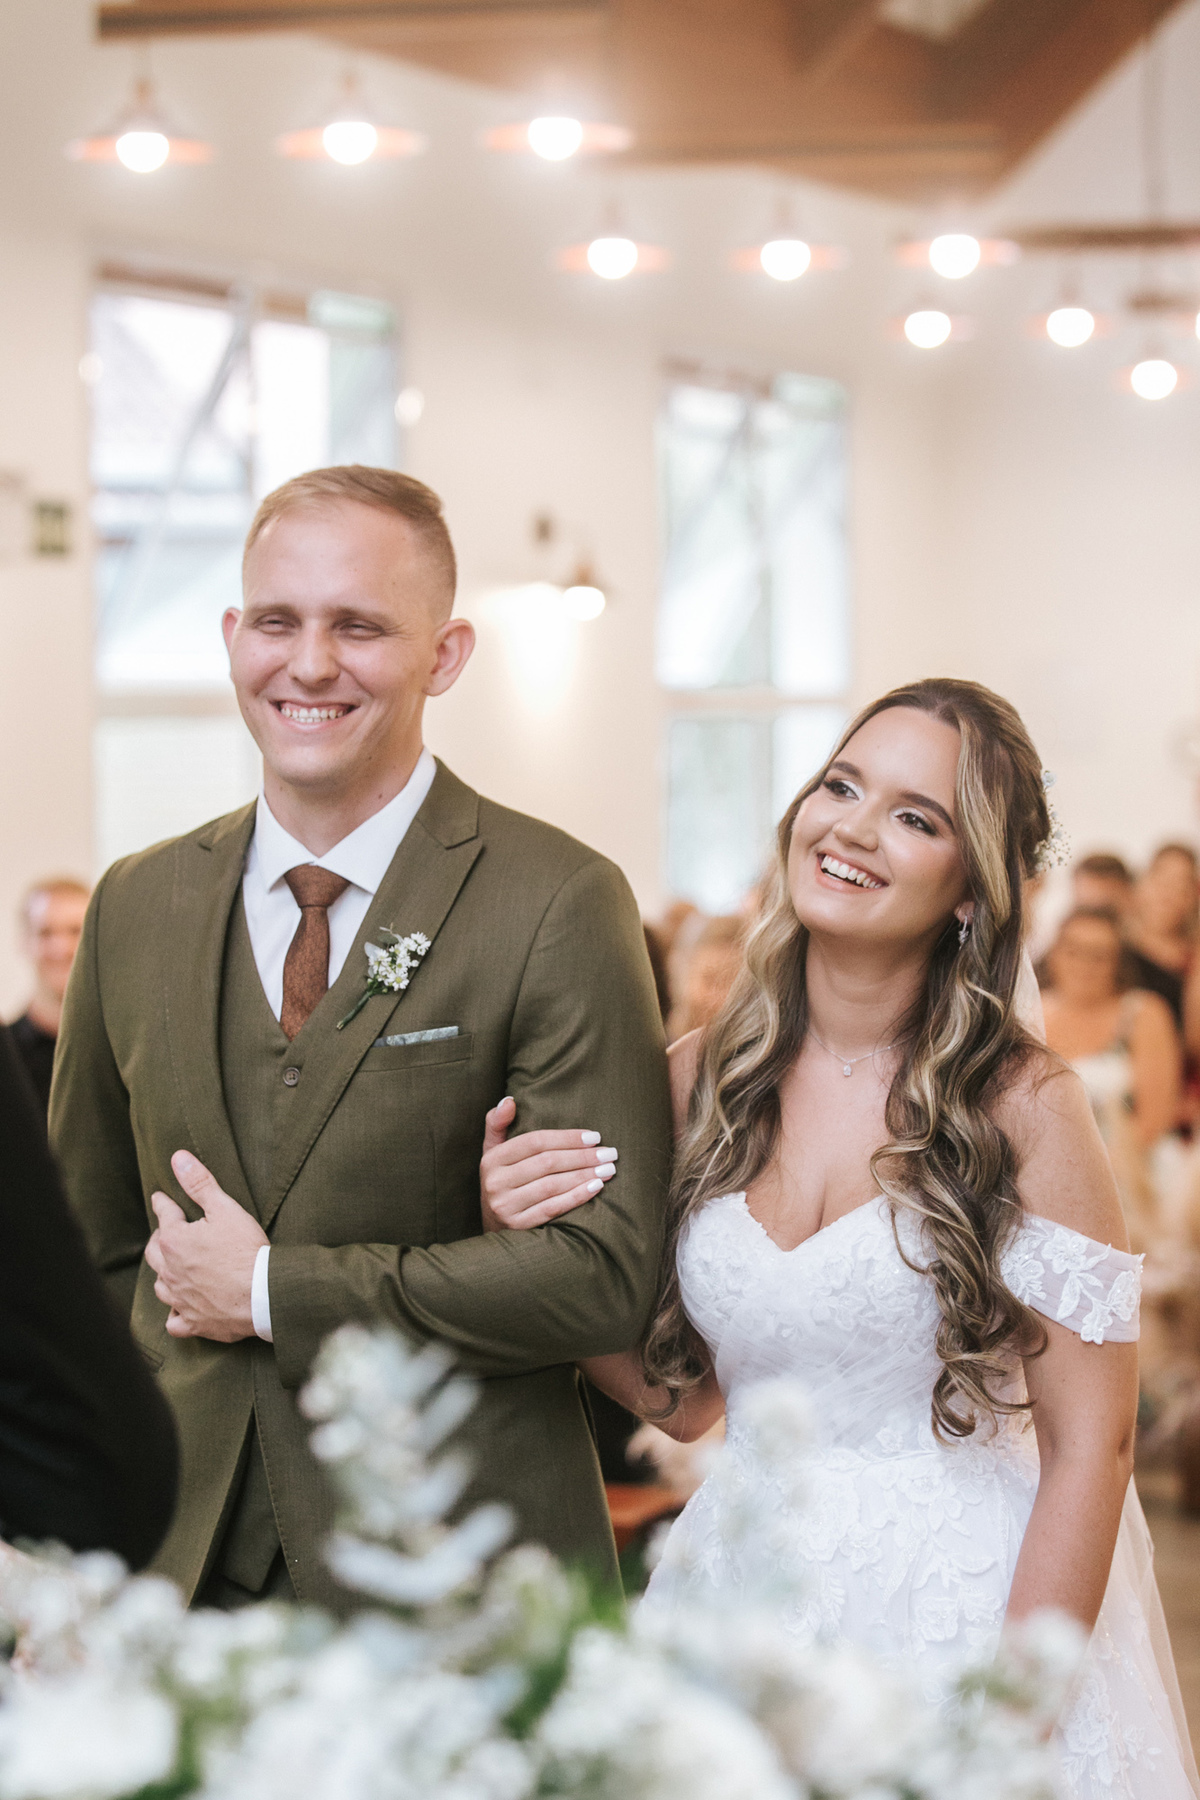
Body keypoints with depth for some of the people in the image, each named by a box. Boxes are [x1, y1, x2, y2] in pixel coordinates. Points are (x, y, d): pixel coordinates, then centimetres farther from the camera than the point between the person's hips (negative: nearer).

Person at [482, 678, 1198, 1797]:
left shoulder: (1023, 1104, -13)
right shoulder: (699, 1084, 0)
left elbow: (1089, 1449, -12)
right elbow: (683, 1396, 7)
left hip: (971, 1609, -4)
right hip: (743, 1601, 4)